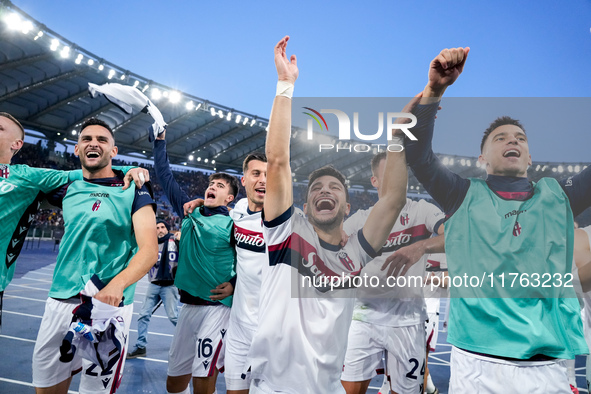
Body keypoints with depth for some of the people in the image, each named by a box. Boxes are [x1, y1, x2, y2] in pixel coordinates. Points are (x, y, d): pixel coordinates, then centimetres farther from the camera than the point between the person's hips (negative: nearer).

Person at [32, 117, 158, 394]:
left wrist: (117, 284, -30)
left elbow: (149, 250, -15)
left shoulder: (133, 190, -5)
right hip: (59, 300, 5)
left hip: (108, 303, -5)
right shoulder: (68, 189, 10)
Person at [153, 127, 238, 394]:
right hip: (188, 305, 6)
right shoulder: (190, 212, 11)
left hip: (216, 306, -6)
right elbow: (166, 177, 16)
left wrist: (235, 284, -15)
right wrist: (160, 140, 16)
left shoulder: (233, 224, -3)